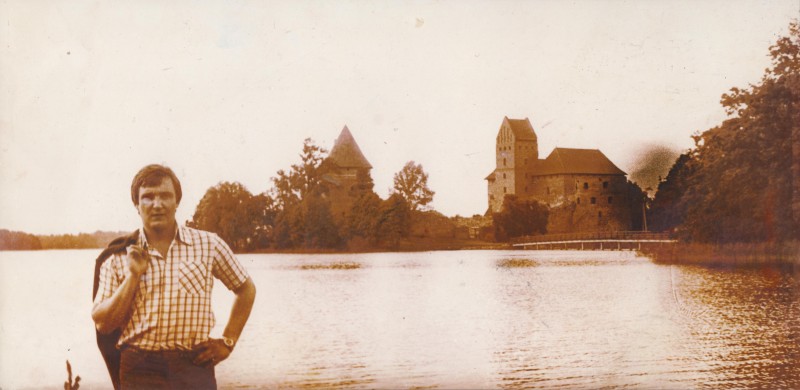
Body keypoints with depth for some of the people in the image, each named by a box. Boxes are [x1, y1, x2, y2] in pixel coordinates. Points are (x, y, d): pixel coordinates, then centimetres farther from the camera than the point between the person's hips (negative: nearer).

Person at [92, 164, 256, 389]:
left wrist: (227, 341, 9)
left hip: (194, 368, 0)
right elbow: (102, 324, 1)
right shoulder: (118, 257, 6)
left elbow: (246, 289, 16)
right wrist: (133, 276, -8)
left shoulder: (209, 245, 5)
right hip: (140, 371, 0)